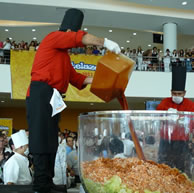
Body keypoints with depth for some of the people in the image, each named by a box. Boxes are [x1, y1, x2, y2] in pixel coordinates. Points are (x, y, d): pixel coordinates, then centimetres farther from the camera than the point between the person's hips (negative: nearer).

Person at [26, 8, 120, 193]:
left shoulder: (64, 55, 27)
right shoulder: (53, 37, 0)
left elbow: (75, 78, 22)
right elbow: (81, 38, -14)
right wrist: (106, 43, -7)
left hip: (52, 98, 10)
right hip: (42, 94, -10)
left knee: (50, 142, 8)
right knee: (42, 140, -10)